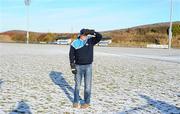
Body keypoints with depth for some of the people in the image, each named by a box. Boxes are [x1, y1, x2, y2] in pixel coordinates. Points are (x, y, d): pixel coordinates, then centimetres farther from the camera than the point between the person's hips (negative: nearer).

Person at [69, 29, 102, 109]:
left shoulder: (90, 41, 1)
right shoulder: (75, 43, -3)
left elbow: (99, 37, -10)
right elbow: (71, 55, -2)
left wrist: (91, 32, -22)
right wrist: (72, 67, -9)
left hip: (88, 66, 1)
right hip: (78, 66, 0)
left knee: (87, 85, 4)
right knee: (77, 85, 7)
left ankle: (87, 102, 16)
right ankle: (76, 102, 18)